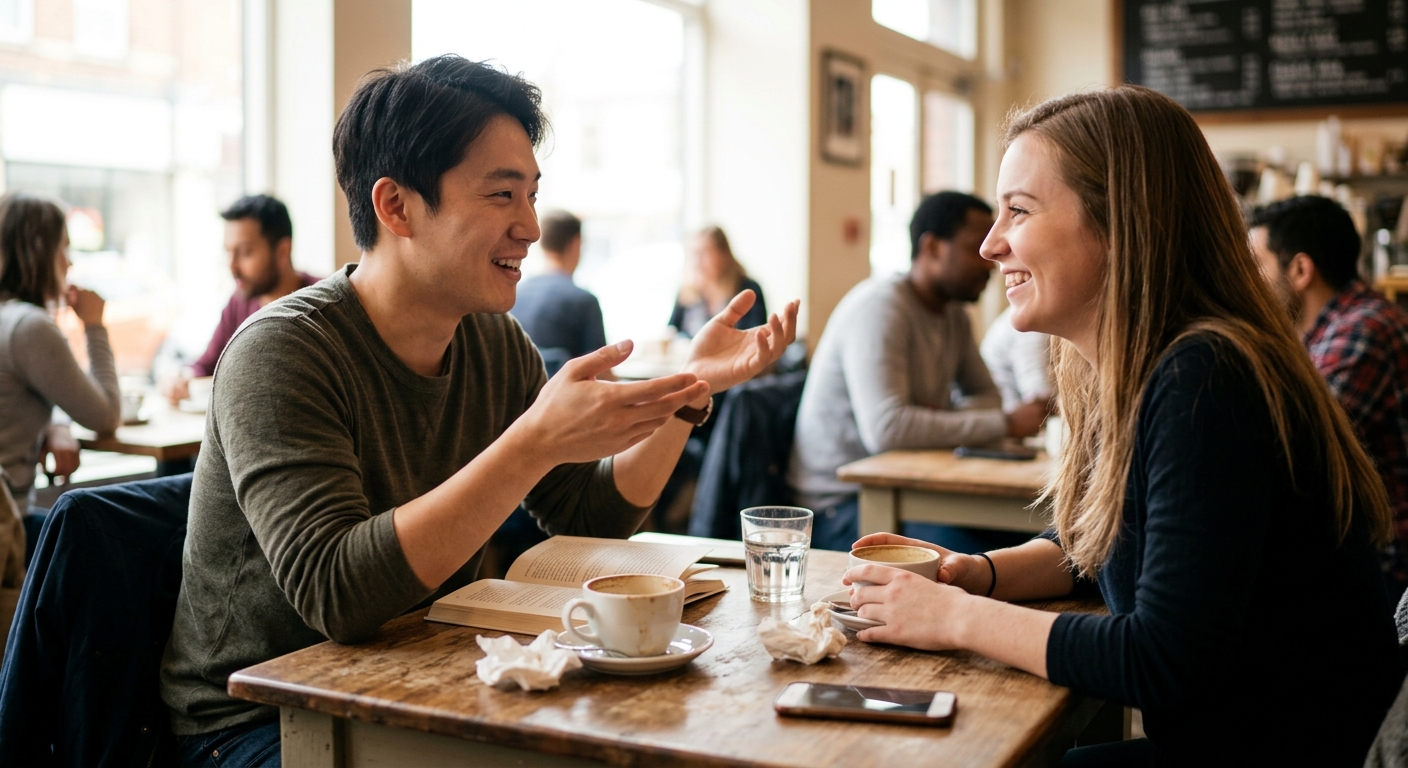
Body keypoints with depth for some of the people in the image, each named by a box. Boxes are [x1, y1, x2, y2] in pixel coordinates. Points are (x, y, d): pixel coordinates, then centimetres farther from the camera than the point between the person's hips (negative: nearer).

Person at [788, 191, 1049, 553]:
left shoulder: (954, 313, 9)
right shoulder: (880, 306, -18)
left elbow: (987, 397, 15)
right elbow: (886, 428, -30)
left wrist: (945, 416, -10)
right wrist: (1006, 424, -25)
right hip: (840, 507, -8)